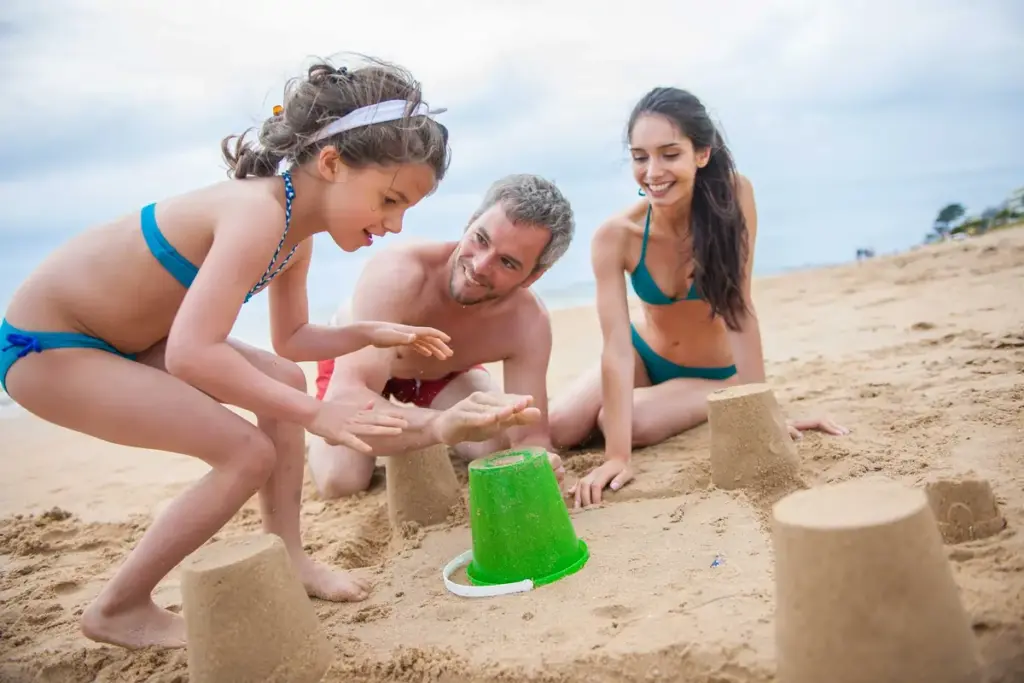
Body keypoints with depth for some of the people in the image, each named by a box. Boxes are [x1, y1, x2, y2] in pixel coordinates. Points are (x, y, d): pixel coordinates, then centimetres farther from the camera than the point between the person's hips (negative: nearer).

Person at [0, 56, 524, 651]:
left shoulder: (297, 232, -1)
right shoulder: (260, 214, -31)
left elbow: (292, 339, 12)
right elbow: (192, 356, -39)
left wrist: (369, 334, -3)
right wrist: (313, 413, -32)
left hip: (127, 332, 9)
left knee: (284, 379, 7)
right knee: (247, 453, -15)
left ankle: (286, 555, 17)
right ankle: (119, 610, 3)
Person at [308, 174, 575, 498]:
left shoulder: (529, 322, -33)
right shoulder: (398, 272, -44)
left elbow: (531, 436, -30)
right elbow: (344, 401, -55)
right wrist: (441, 424, -75)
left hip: (444, 371, 3)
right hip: (358, 363, -3)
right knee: (340, 482, -22)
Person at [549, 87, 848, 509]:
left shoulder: (733, 196, -27)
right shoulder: (615, 237, -25)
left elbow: (740, 309, -24)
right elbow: (616, 346, -31)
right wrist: (617, 456, -39)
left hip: (715, 374, -2)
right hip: (646, 359, 2)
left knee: (632, 423, -28)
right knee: (557, 431, -15)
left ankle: (707, 412, 6)